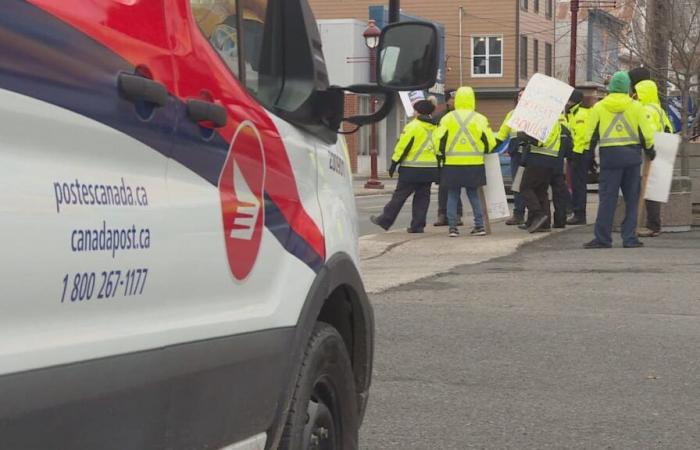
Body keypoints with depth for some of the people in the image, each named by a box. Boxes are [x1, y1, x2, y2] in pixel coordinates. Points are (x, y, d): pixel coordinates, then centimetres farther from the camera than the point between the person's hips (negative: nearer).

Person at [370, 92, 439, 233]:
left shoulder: (413, 126, -11)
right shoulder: (435, 127, 7)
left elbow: (402, 146, -12)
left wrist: (394, 163, -5)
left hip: (412, 168, -5)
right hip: (431, 168, 5)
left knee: (400, 195, 2)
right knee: (422, 197, 10)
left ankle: (385, 220, 10)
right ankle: (418, 225, 7)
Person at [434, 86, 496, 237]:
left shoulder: (448, 118, 0)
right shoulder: (480, 119, 0)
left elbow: (439, 140, -2)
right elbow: (490, 142, 0)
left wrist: (441, 154, 15)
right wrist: (483, 152, 19)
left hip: (452, 164, 0)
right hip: (474, 164, 1)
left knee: (452, 196, 7)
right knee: (473, 194, 11)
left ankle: (453, 227, 2)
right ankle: (479, 226, 7)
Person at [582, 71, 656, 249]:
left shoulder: (598, 107, 1)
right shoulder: (636, 107, 1)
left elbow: (591, 135, 3)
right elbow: (647, 133, 3)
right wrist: (649, 150, 19)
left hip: (609, 156, 0)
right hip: (632, 155, 0)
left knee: (607, 198, 1)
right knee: (632, 198, 7)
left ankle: (602, 238, -2)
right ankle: (630, 238, 6)